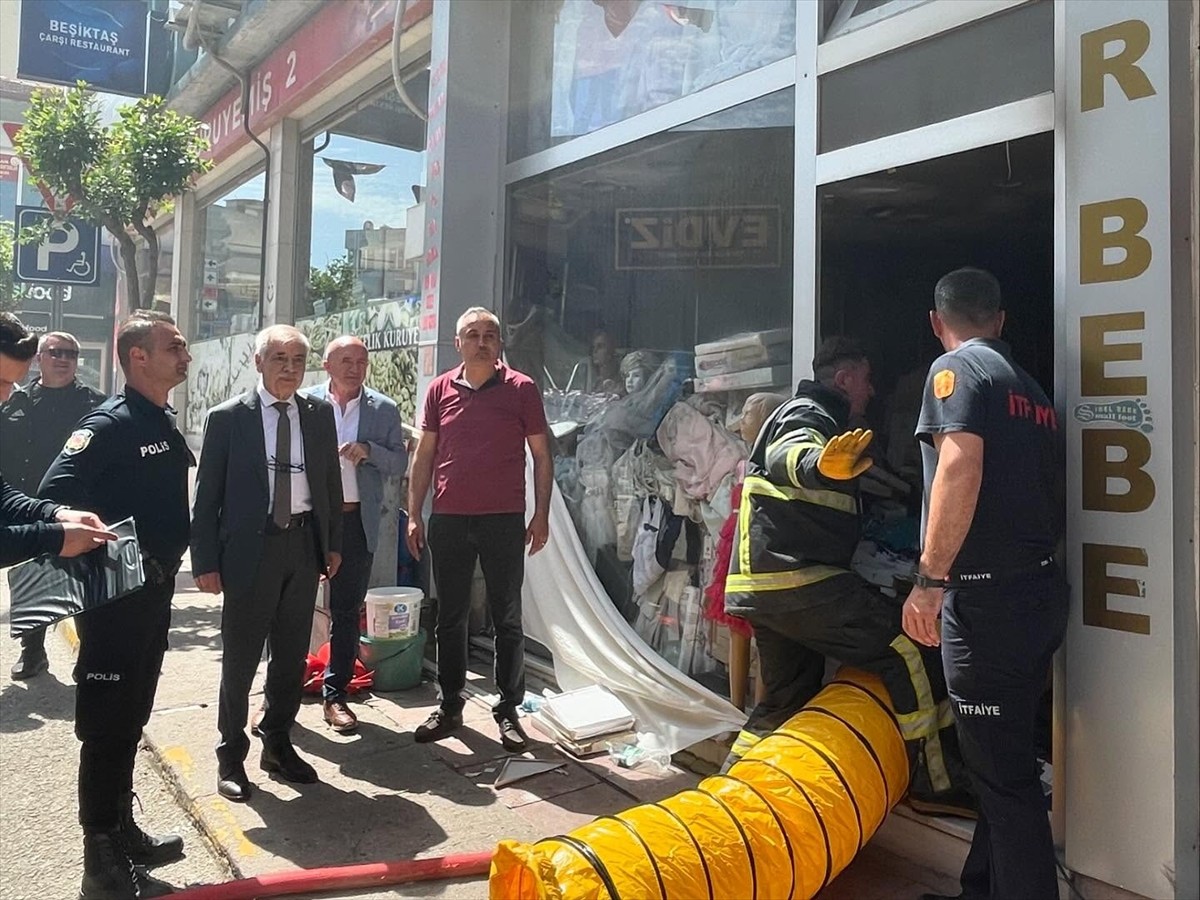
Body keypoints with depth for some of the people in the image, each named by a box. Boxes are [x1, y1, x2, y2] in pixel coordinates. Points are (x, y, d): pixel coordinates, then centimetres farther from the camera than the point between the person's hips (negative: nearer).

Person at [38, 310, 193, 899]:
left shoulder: (164, 422, 11)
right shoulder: (110, 422, -16)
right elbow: (54, 494, -23)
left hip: (154, 591, 8)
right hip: (116, 595, -8)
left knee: (131, 719, 18)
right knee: (107, 725, 2)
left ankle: (122, 831, 33)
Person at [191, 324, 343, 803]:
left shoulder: (319, 414, 5)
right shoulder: (228, 417, -5)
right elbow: (207, 495, -4)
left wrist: (333, 543, 9)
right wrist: (205, 562, -7)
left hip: (304, 544, 4)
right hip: (250, 548, -3)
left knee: (292, 656, 14)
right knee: (240, 658, 8)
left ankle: (277, 745, 33)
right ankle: (231, 756, 26)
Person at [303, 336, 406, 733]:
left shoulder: (383, 410, 3)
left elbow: (399, 463, 3)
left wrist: (369, 451, -15)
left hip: (358, 520, 1)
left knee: (347, 611, 10)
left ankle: (335, 694, 22)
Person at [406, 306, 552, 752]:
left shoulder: (521, 389, -2)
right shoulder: (440, 390, 5)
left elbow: (541, 455, 1)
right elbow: (424, 455, 9)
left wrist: (541, 515, -4)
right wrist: (414, 514, 5)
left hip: (504, 520, -2)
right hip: (448, 520, 3)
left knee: (507, 619, 6)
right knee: (450, 618, 12)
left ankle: (508, 710, 19)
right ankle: (449, 706, 25)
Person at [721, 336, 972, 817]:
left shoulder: (804, 413, 27)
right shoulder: (809, 413, -6)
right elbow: (787, 454, -30)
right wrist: (818, 465, -52)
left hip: (764, 586, 11)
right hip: (796, 577, -11)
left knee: (786, 699, 19)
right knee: (909, 647, -9)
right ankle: (935, 782, -4)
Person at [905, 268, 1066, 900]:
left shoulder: (956, 368, -7)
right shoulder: (1030, 385, 17)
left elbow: (960, 467, -23)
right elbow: (1050, 487, 19)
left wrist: (930, 579, -23)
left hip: (988, 595, -9)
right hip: (1040, 589, 9)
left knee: (1001, 773, 0)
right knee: (1008, 759, 18)